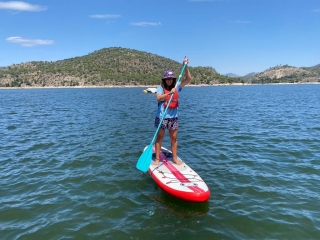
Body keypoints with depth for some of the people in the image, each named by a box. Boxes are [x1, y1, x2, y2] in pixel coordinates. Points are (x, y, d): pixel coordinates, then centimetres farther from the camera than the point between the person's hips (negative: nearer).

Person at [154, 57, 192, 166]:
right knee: (160, 138, 5)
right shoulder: (160, 88, -4)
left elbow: (188, 79, 2)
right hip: (162, 117, -3)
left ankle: (175, 158, 23)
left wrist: (185, 66, -7)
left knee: (174, 138, 11)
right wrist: (170, 93, -30)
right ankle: (157, 159, 13)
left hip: (173, 117, 4)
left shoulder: (176, 87, 6)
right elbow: (159, 98, -22)